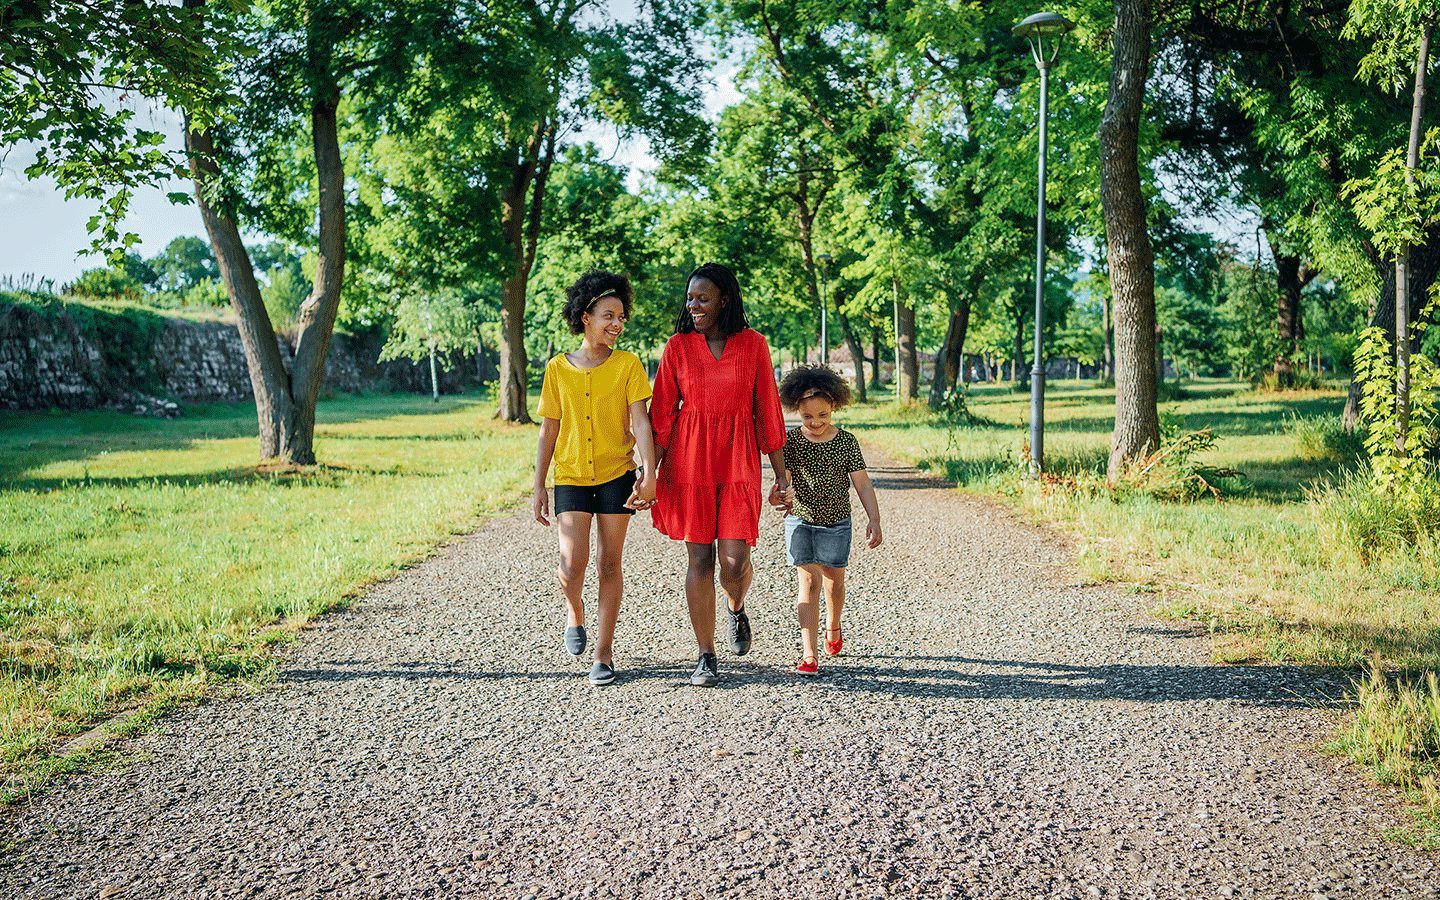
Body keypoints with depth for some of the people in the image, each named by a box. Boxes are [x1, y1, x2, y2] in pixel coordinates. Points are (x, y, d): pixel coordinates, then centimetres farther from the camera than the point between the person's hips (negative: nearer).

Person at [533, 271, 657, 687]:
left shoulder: (628, 364, -2)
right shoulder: (558, 368, 2)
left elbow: (640, 422, -9)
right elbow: (548, 431, 6)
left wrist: (649, 473, -21)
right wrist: (538, 487, 4)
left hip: (616, 474, 0)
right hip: (571, 477, 1)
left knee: (609, 564, 3)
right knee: (572, 564, -12)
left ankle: (604, 653, 15)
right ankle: (574, 612, 23)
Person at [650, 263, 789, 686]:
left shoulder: (753, 345, 2)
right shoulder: (677, 346, 3)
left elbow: (768, 410, 5)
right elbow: (662, 414, 3)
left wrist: (781, 473, 4)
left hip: (738, 460, 0)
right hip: (689, 460, 1)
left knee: (734, 561, -8)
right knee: (700, 559, 1)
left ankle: (737, 609, 29)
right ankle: (706, 657, 12)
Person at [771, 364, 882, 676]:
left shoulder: (846, 442, -6)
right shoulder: (790, 441, -6)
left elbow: (862, 484, -3)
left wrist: (874, 521, -8)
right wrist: (777, 495, -30)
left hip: (836, 523, 1)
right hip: (800, 521, -1)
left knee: (834, 581, 13)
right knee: (808, 582, -9)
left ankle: (833, 627, 44)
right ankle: (809, 654, -10)